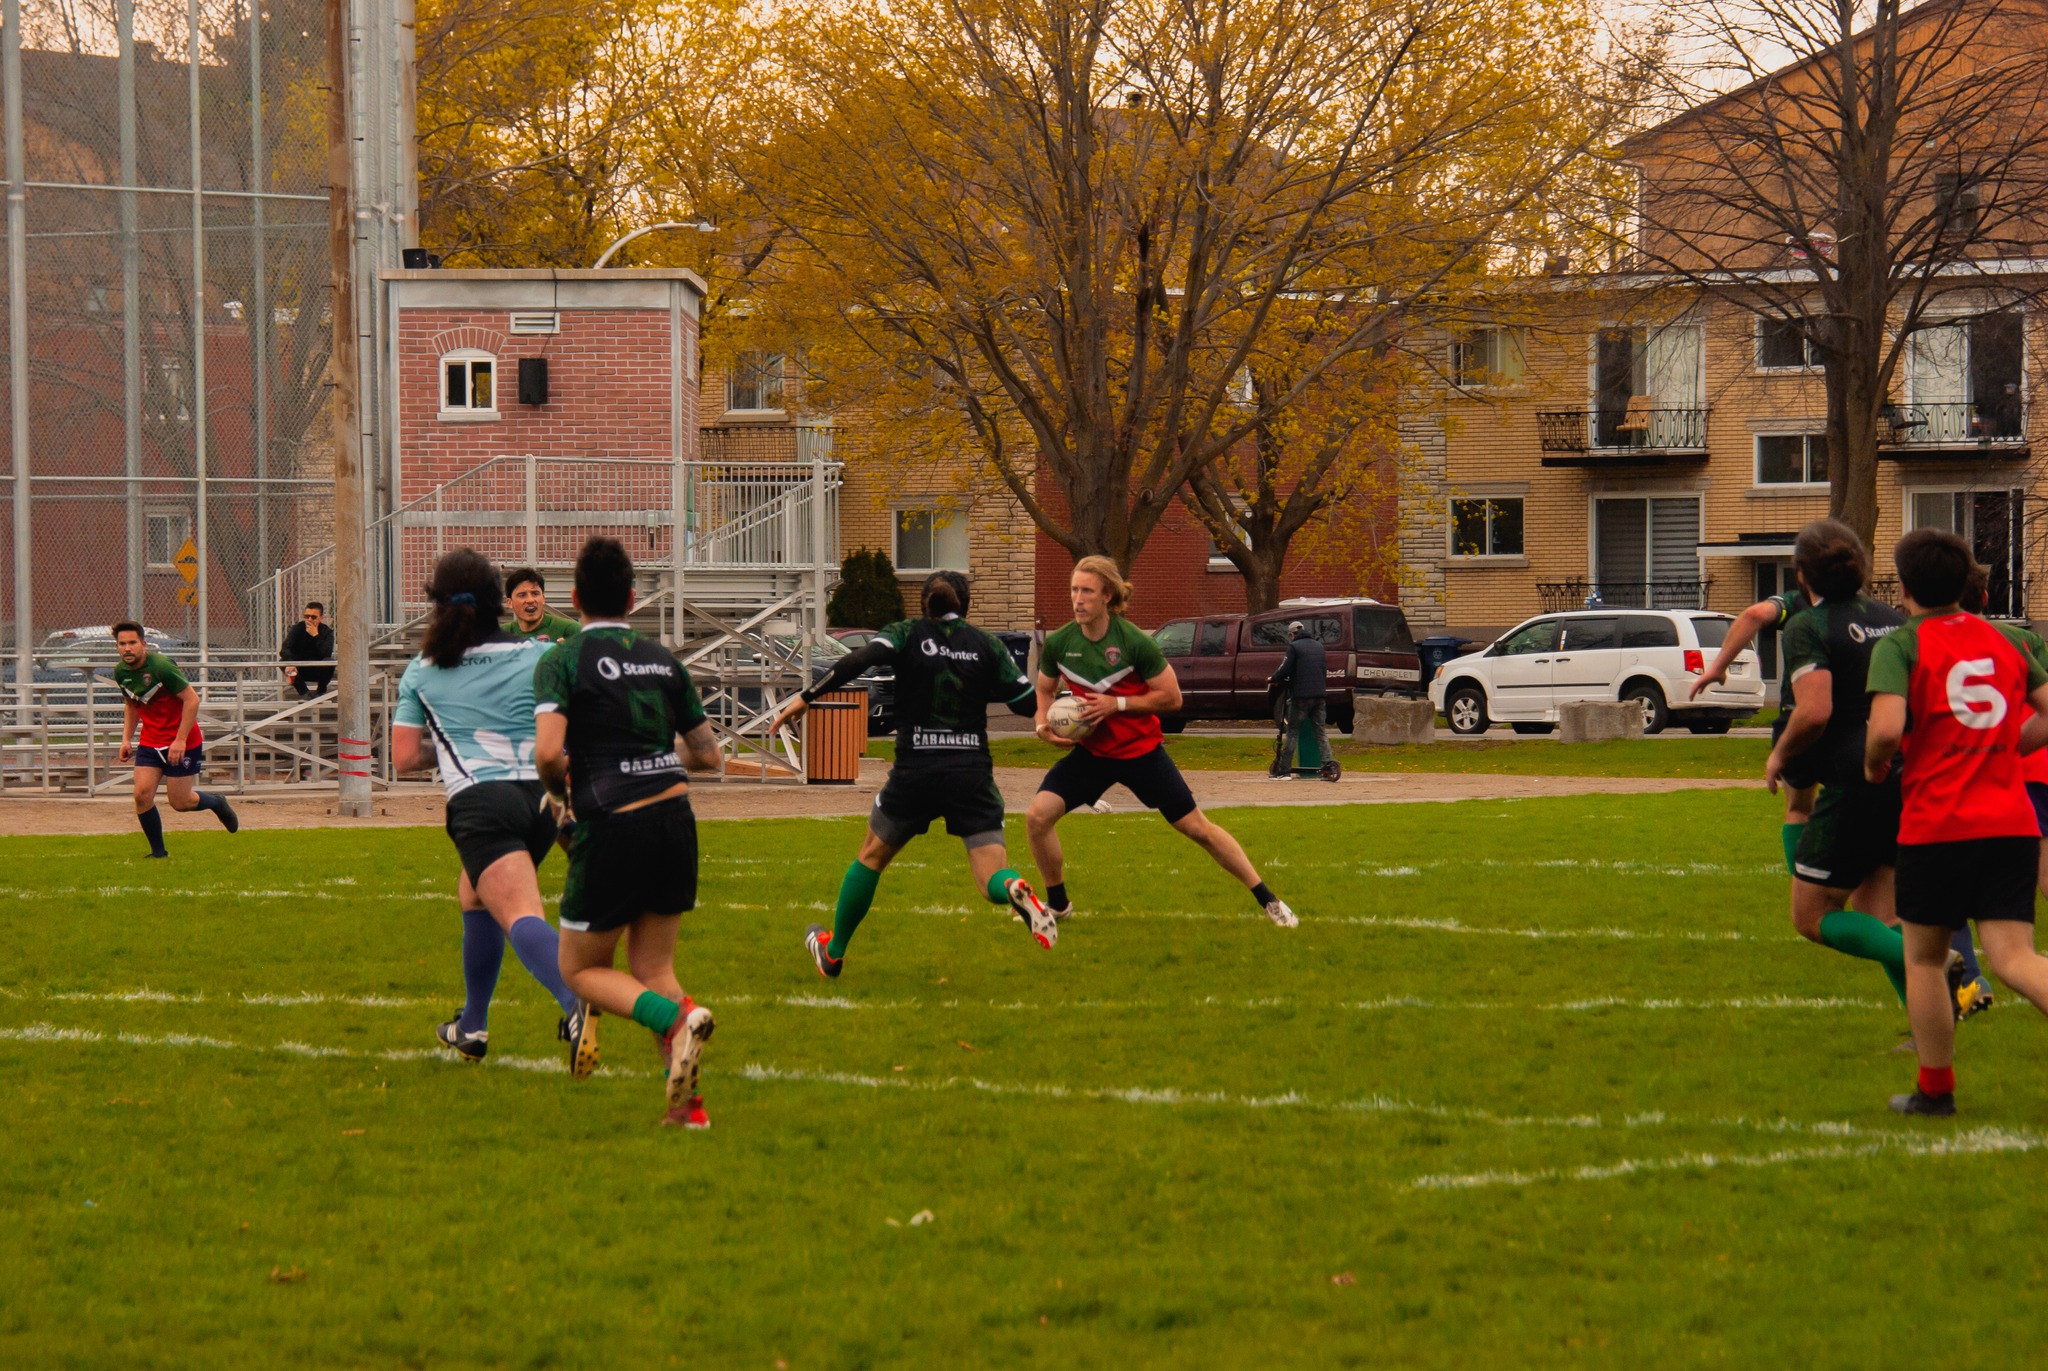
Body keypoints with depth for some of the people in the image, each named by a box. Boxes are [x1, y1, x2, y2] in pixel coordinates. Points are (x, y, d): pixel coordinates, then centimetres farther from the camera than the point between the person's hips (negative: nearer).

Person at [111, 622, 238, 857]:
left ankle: (217, 803, 30)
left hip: (183, 741, -6)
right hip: (150, 740, 6)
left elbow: (192, 699, -19)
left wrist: (180, 740, -21)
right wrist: (126, 738, 9)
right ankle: (158, 852, 6)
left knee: (180, 803, -2)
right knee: (142, 795, -10)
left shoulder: (161, 666, -22)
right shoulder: (121, 672, -1)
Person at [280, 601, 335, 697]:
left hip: (318, 671, 0)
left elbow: (327, 653, -24)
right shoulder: (297, 628, -7)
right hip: (299, 671, 0)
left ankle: (320, 692, -7)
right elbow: (285, 650, -23)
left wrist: (315, 635, -26)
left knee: (329, 662, -31)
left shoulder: (326, 632, -7)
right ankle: (304, 693, -15)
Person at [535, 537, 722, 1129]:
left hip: (611, 826, -5)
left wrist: (561, 791, 3)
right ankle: (687, 1100, 0)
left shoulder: (562, 660, -4)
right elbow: (708, 754, 14)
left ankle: (678, 1018, -17)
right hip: (674, 816, 5)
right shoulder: (663, 659, 11)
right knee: (652, 967, 15)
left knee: (582, 970, 11)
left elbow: (548, 751, -18)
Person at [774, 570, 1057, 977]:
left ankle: (832, 953, 30)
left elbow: (860, 660, -16)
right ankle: (1015, 891, -36)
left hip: (916, 772, 0)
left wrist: (806, 698, -15)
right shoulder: (986, 645, 6)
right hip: (972, 774, 0)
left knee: (871, 856, 21)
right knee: (991, 877, 1)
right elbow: (1028, 703, 5)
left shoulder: (908, 634, 3)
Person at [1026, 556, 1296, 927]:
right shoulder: (1058, 643, -9)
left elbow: (1171, 698, -13)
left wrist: (1116, 704, -21)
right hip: (1090, 752, 3)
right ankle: (1057, 905, 7)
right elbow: (1045, 690, 10)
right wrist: (1043, 725, -10)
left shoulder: (1134, 641, -19)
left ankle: (1268, 900, 13)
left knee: (1197, 827, 1)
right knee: (1037, 815, -15)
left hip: (1141, 752, -3)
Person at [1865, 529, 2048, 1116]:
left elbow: (1887, 729, -18)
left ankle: (1935, 1088, 21)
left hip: (1937, 824, -4)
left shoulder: (1901, 645, -4)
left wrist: (1874, 766, 3)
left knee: (1924, 959, 14)